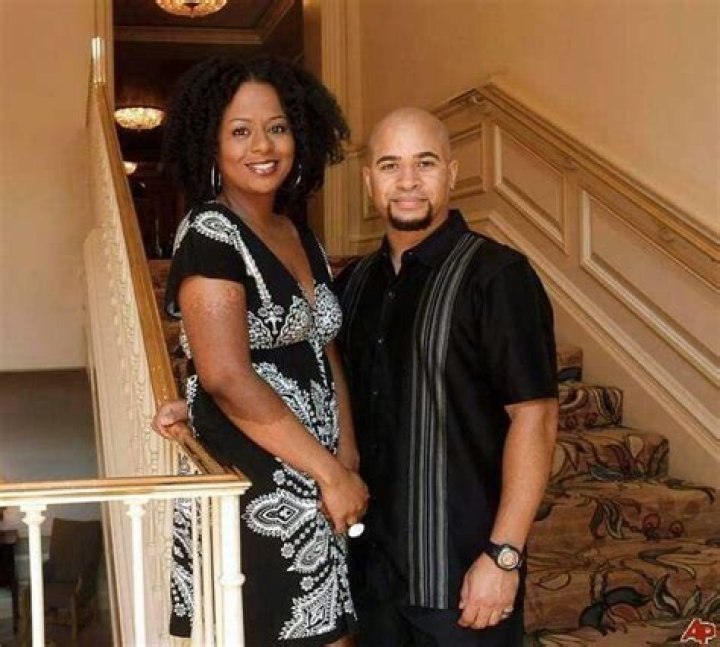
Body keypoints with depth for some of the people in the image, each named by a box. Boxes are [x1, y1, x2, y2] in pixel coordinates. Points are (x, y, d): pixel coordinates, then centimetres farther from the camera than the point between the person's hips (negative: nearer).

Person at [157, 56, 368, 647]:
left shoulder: (301, 237, 13)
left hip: (316, 488, 8)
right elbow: (226, 377, -20)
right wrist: (330, 473, -15)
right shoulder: (209, 233, -12)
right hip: (253, 493, -8)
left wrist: (348, 462, 1)